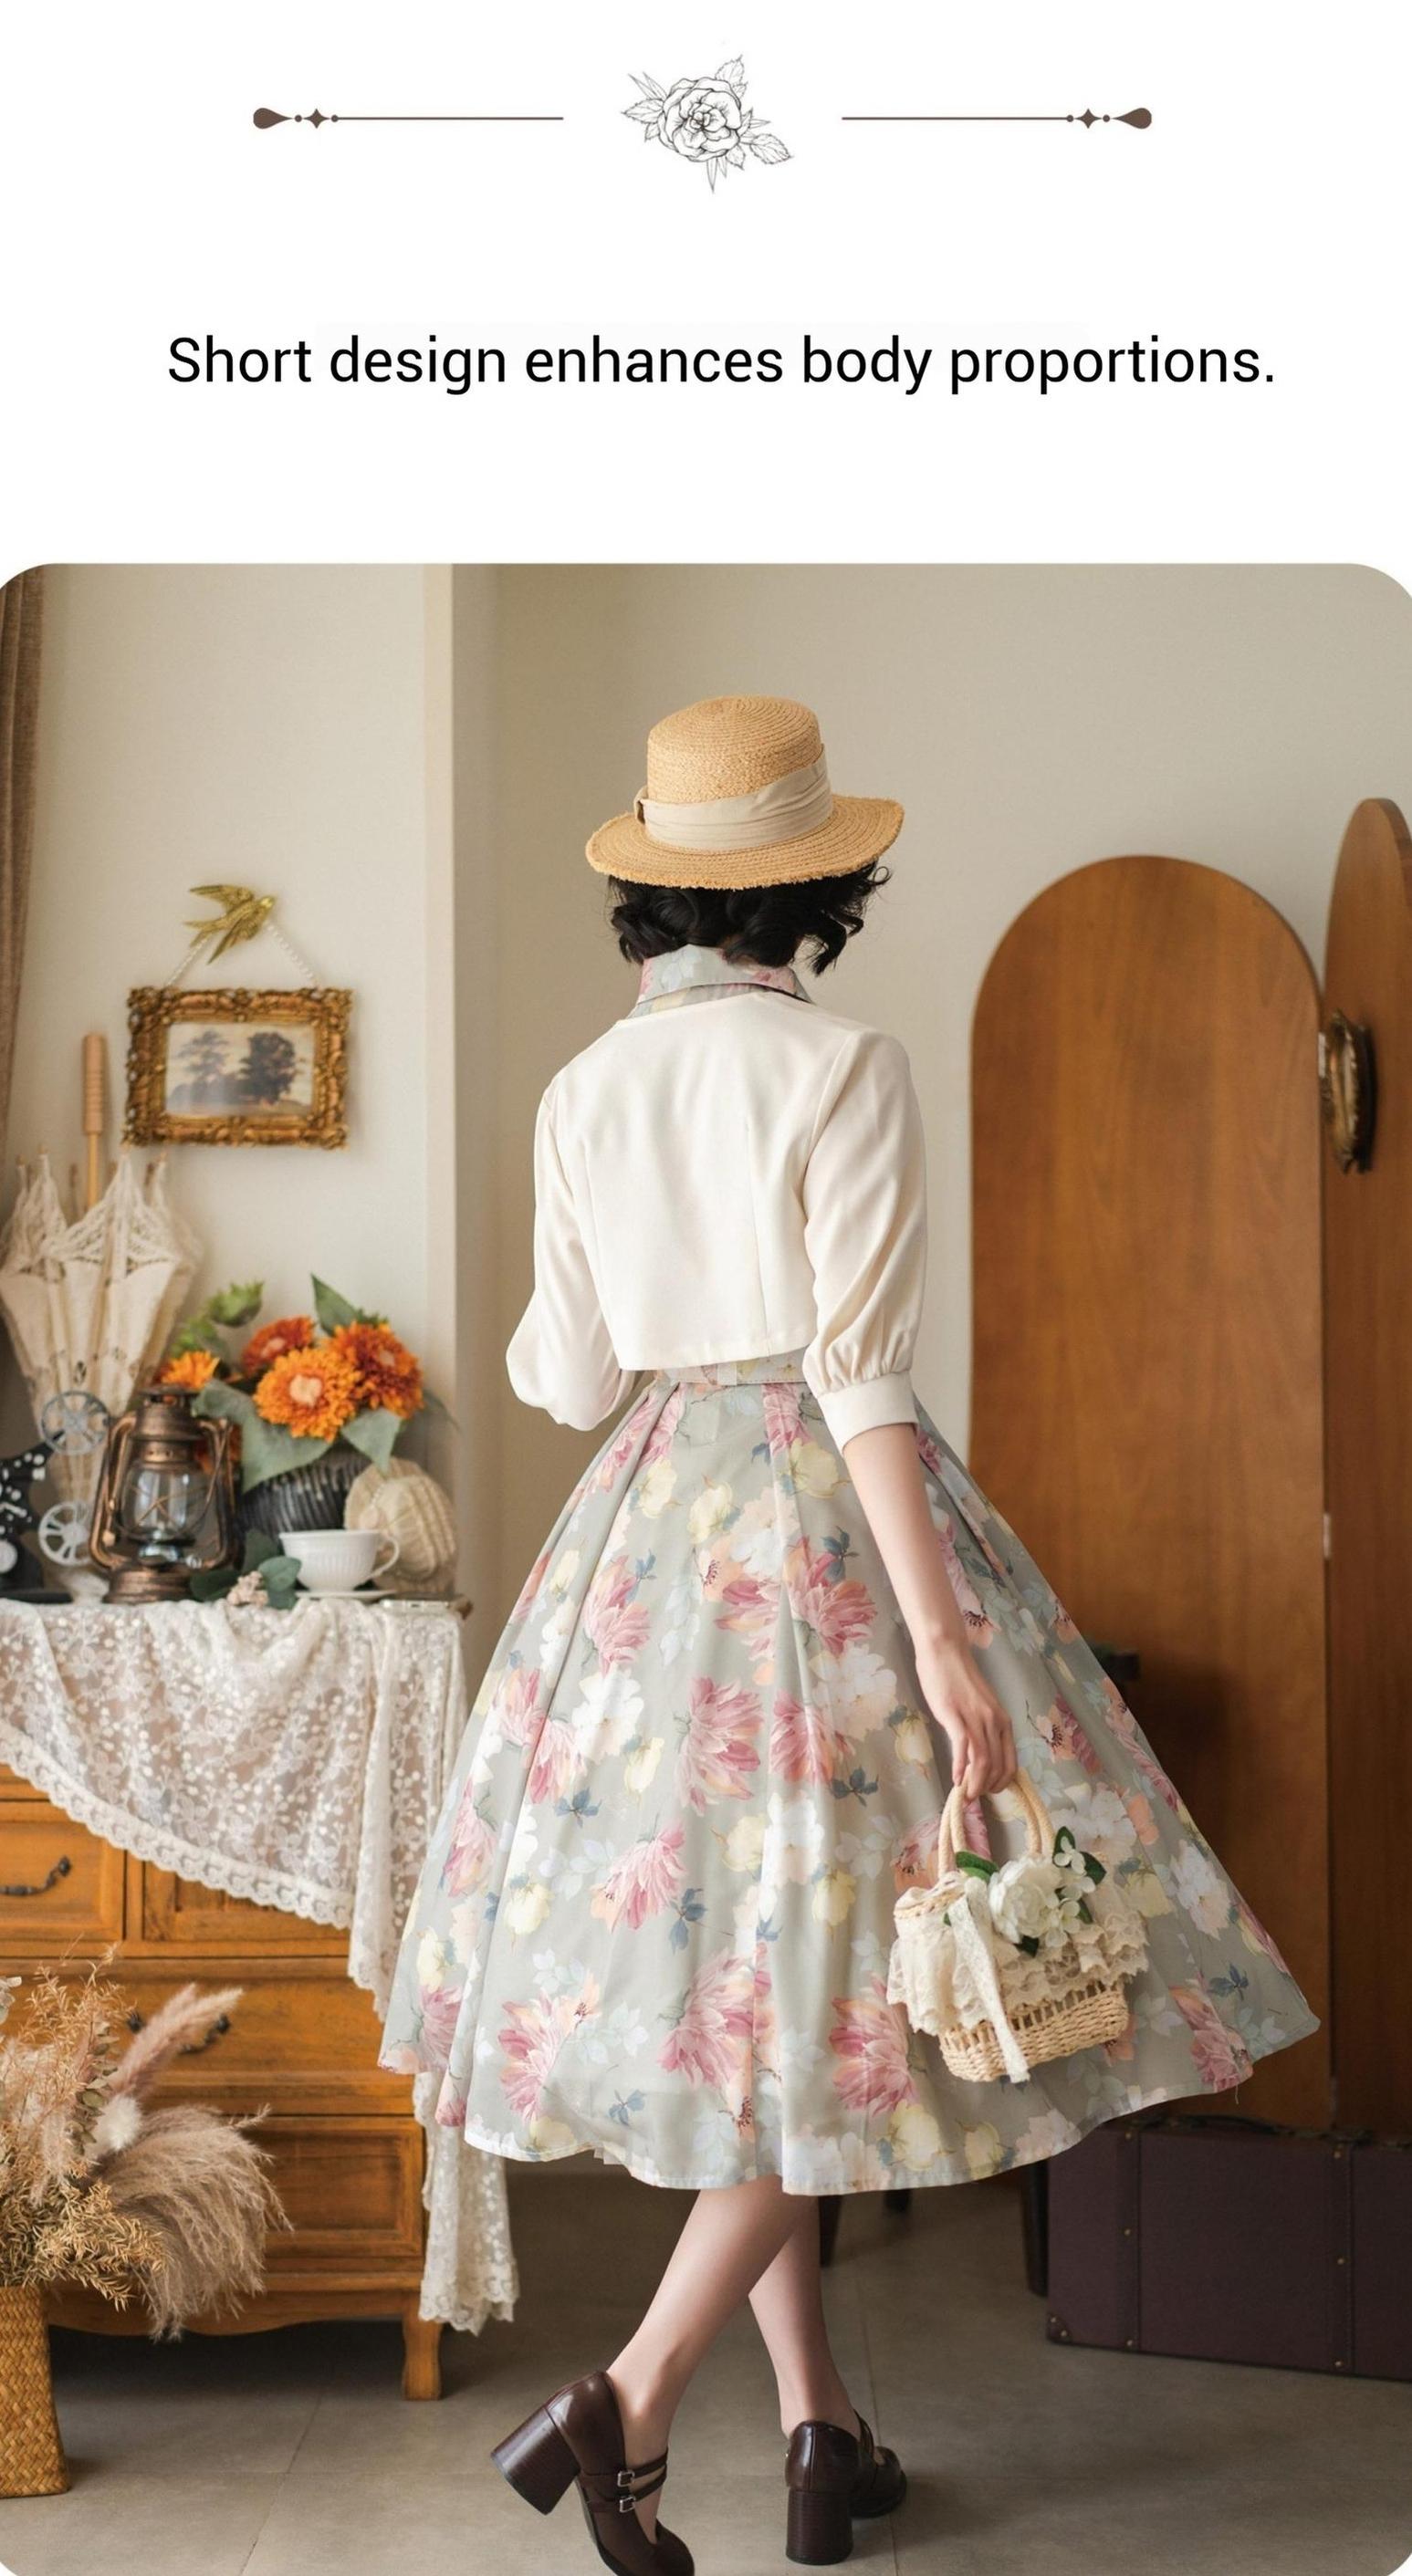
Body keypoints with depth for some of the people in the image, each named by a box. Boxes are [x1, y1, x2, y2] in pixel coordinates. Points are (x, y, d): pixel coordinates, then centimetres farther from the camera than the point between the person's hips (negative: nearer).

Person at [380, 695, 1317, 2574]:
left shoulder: (584, 1092, 5)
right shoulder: (845, 1071, -10)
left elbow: (566, 1378, 7)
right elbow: (863, 1371, -17)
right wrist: (946, 1649, -18)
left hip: (648, 1535, 6)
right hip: (828, 1518, -5)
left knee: (721, 1969, 12)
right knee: (839, 1986, 3)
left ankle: (819, 2424, 20)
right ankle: (635, 2399, -5)